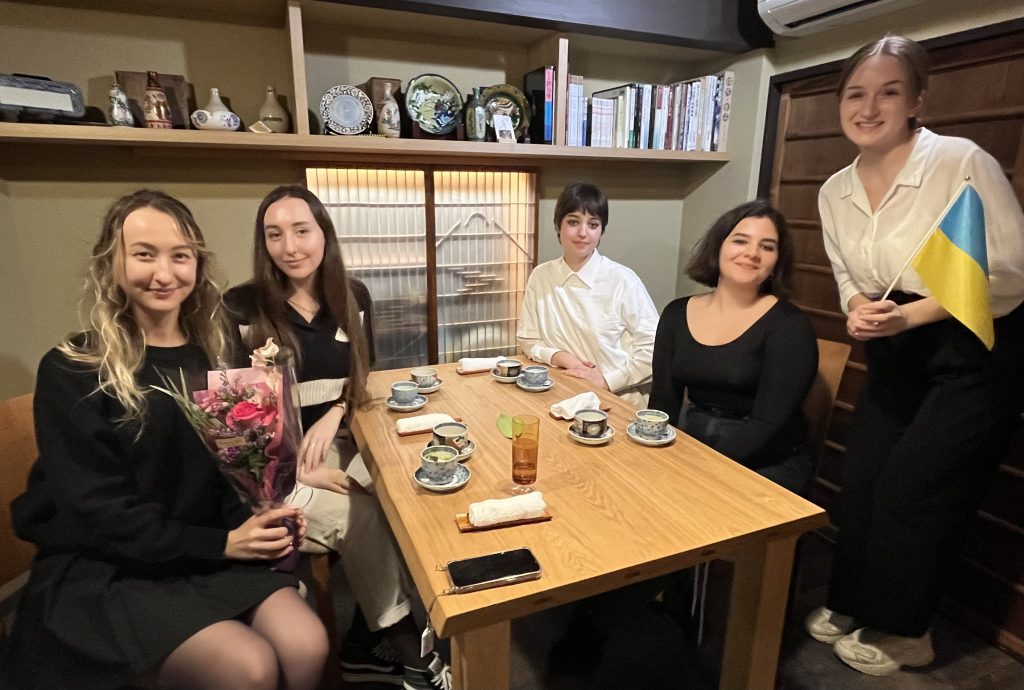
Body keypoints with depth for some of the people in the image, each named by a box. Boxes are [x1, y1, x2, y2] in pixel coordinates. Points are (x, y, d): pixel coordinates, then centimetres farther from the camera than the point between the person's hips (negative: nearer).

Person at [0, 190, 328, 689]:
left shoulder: (215, 358, 4)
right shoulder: (70, 372, -10)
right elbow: (97, 513, -13)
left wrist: (258, 519, -15)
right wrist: (222, 542, -19)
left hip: (209, 551, 4)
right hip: (101, 570, -4)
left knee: (307, 648, -18)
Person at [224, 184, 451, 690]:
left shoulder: (354, 298, 3)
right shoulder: (240, 309, -8)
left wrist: (333, 414, -10)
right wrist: (301, 472, -16)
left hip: (337, 445, 4)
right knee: (362, 516, -26)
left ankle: (377, 643, -2)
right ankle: (402, 644, -1)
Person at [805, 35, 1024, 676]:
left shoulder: (963, 162, -18)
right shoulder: (835, 192, -1)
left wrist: (910, 314, -26)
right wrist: (860, 310, -12)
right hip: (898, 356, 6)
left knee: (912, 488, -1)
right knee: (861, 479, 7)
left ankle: (904, 631, 23)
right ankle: (853, 603, 30)